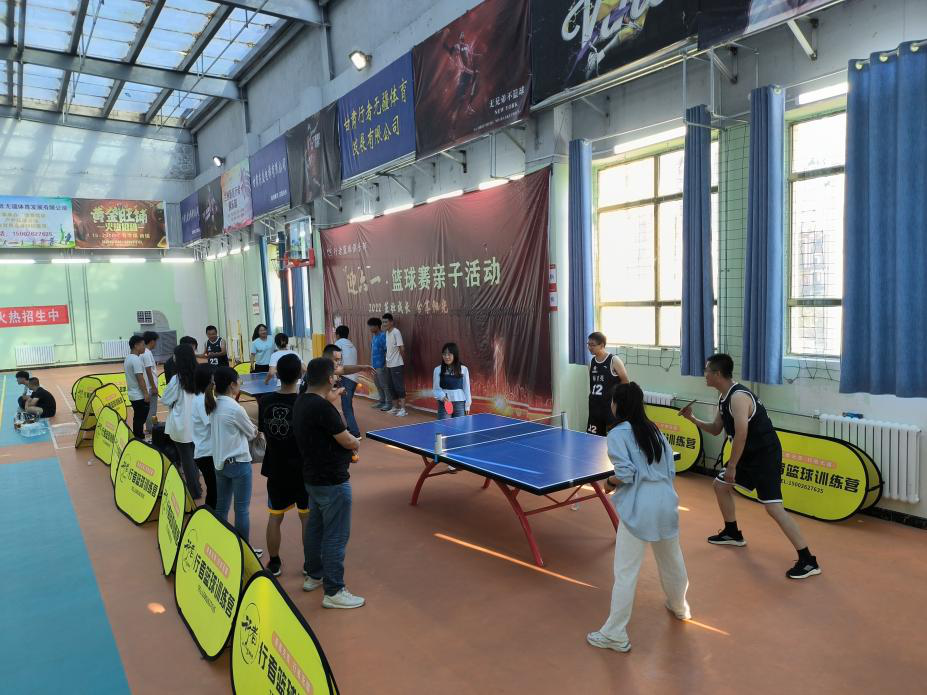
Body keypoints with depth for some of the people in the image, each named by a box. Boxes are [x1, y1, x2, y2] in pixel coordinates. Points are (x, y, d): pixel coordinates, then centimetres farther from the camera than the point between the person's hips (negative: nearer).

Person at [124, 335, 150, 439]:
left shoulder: (128, 358, 12)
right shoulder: (136, 359, -19)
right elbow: (140, 378, -22)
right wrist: (146, 393, -18)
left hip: (133, 394, 10)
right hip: (140, 396, -10)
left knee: (137, 419, 17)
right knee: (140, 419, -4)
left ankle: (138, 438, 24)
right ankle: (139, 440, 0)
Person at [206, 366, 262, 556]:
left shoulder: (213, 405, 2)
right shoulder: (235, 408, -19)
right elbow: (251, 433, -5)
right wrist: (255, 430, 14)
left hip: (220, 461, 8)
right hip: (238, 462, -8)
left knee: (221, 506, 16)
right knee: (242, 508, 3)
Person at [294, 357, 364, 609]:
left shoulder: (302, 402, 3)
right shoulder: (322, 408, -26)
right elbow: (348, 441, -20)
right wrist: (357, 442, 0)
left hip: (313, 477, 10)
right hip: (332, 482, -10)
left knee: (315, 527, 22)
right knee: (336, 536, 0)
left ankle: (313, 576, 39)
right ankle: (333, 592, 10)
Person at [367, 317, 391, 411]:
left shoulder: (383, 336, -15)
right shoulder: (373, 336, 12)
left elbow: (387, 351, -17)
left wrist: (385, 364, -19)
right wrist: (371, 363, 16)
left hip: (381, 365, -9)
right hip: (374, 365, 9)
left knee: (384, 385, -3)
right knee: (378, 384, 15)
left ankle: (389, 403, 4)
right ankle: (381, 401, 26)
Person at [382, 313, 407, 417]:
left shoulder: (396, 332, -14)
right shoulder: (387, 333, 11)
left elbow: (402, 348, -13)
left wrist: (402, 360, -1)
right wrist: (387, 360, 10)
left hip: (396, 365, -8)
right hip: (389, 365, 8)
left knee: (399, 386, -5)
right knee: (391, 387, 13)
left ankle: (403, 409, -1)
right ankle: (395, 407, 22)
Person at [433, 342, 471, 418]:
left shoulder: (463, 369, 1)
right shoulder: (438, 369, -1)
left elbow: (466, 388, 5)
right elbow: (437, 388, 0)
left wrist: (467, 405, 4)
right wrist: (442, 397, -18)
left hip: (460, 404, 1)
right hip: (444, 404, -1)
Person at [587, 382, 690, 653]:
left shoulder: (618, 434, -8)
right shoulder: (655, 431, 12)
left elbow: (626, 474, -15)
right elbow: (671, 471, 9)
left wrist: (610, 482, 3)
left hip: (639, 508, -7)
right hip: (666, 502, 7)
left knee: (626, 573, 0)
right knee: (672, 560, 28)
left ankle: (615, 634, 8)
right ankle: (679, 606, 51)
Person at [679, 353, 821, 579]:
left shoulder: (738, 397, -23)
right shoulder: (724, 398, 8)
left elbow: (741, 434, -28)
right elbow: (715, 429, 17)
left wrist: (731, 466, -22)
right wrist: (692, 419, 6)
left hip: (765, 454, -10)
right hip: (749, 453, 10)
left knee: (773, 507, -14)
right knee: (721, 485, 18)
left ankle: (808, 561, -6)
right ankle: (732, 534, 34)